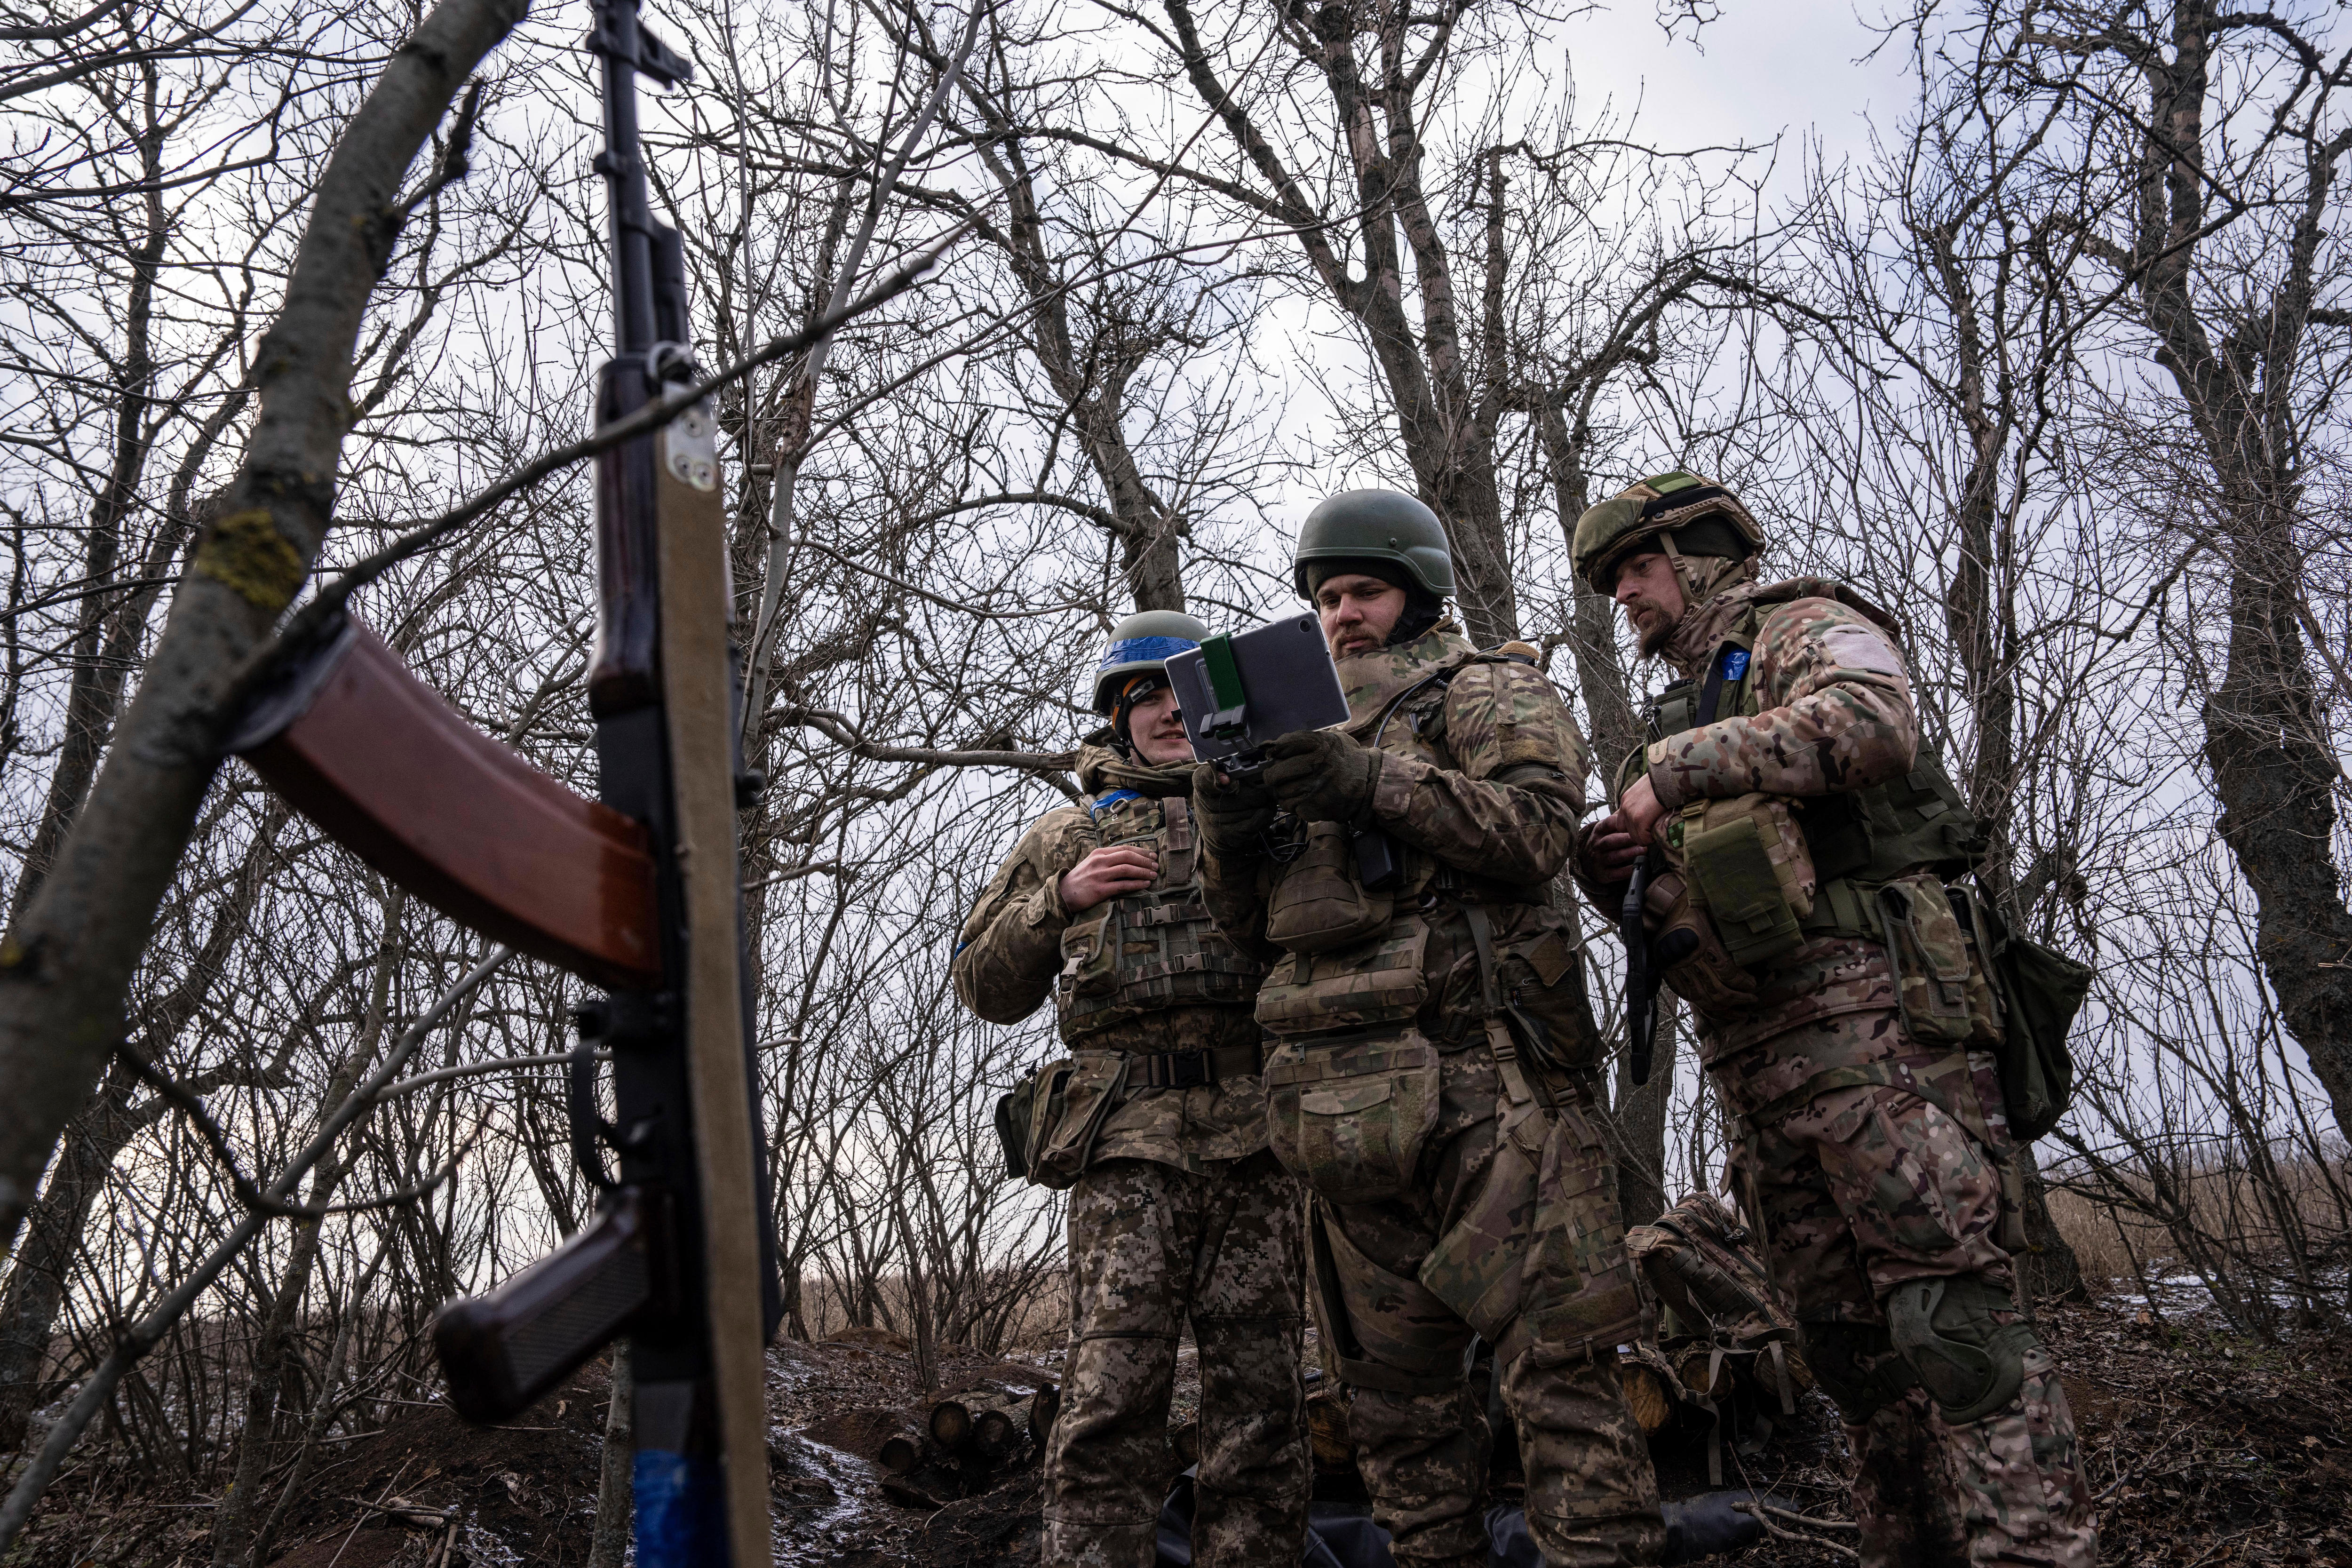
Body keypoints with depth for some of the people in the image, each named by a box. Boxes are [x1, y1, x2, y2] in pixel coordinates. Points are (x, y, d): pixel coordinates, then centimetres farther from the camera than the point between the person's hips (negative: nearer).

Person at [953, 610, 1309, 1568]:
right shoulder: (1067, 838, 21)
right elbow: (984, 988, 18)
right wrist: (1060, 898, 2)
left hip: (1260, 1131, 1)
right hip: (1131, 1138, 0)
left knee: (1260, 1401, 2)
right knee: (1112, 1393, -9)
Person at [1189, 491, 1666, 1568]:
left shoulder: (1490, 692, 12)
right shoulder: (1309, 731, 28)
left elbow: (1536, 827, -8)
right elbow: (1253, 929, 23)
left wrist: (1375, 782, -17)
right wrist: (1226, 827, 2)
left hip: (1477, 1067, -6)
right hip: (1343, 1094, 6)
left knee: (1551, 1346, -10)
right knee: (1392, 1374, 8)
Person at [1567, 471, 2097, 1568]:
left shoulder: (1807, 629, 8)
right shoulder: (1687, 710, 29)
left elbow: (1872, 721, -18)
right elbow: (1684, 904, 26)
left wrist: (1678, 767, -17)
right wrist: (1613, 874, 4)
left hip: (1872, 1012, -8)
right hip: (1755, 1057, 8)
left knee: (1946, 1304, -15)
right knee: (1846, 1336, 7)